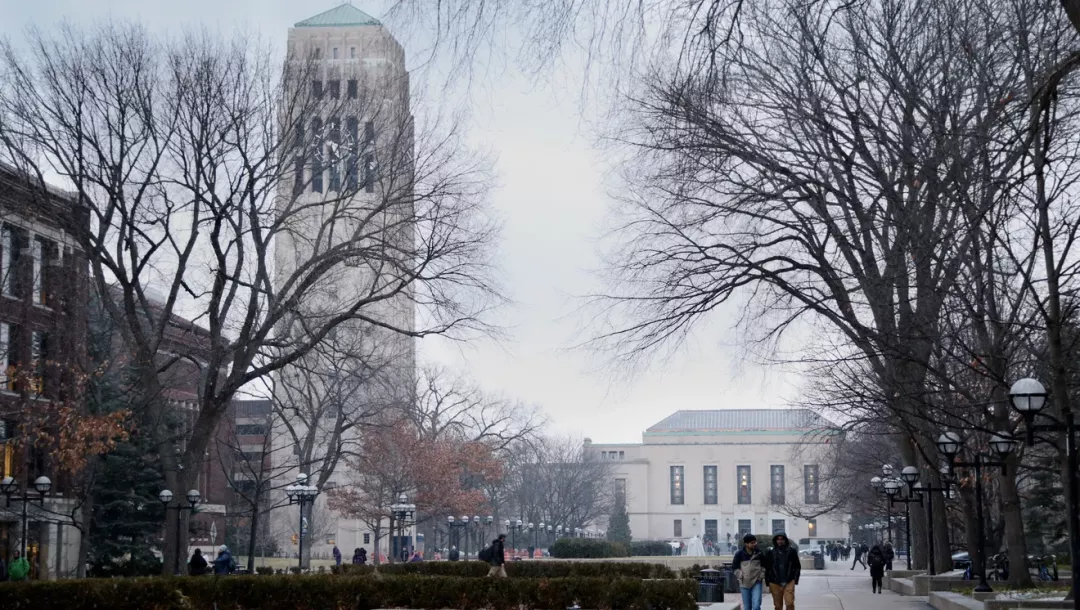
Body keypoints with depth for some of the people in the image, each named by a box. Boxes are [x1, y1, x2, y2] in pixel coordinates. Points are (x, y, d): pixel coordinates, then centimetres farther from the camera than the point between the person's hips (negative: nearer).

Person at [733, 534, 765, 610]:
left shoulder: (759, 553, -2)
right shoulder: (740, 554, -5)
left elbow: (764, 565, 13)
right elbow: (734, 566, 6)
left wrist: (762, 575, 1)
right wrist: (740, 576, -4)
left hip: (756, 582, -1)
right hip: (744, 583, 1)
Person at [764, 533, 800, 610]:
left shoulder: (792, 551, 1)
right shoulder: (770, 552, 1)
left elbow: (797, 567, 8)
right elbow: (767, 568, 7)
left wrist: (795, 580, 2)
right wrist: (768, 582, 4)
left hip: (789, 583, -1)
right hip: (775, 583, 1)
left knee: (790, 603, -14)